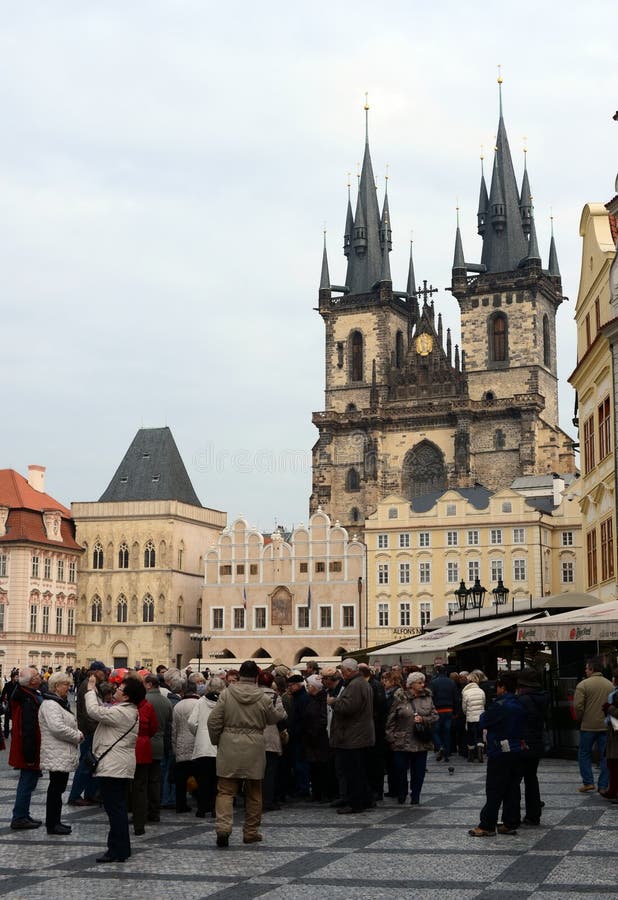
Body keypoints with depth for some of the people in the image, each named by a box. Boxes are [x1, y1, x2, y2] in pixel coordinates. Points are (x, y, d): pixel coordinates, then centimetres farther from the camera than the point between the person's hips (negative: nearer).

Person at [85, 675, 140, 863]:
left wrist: (90, 690, -10)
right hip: (121, 767, 11)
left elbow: (95, 711, -23)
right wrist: (94, 691, 16)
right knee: (118, 808, 16)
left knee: (115, 809, -7)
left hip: (112, 767, -11)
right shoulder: (130, 711, 14)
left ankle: (118, 851, -4)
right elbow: (102, 711, 22)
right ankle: (121, 849, 23)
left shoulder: (121, 712, -19)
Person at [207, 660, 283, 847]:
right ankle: (251, 832, 20)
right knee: (253, 793, 14)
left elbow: (213, 721, -4)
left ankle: (223, 827, -17)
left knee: (226, 790, 2)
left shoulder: (226, 694, -5)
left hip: (229, 748, 0)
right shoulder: (262, 698, -4)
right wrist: (281, 711, 34)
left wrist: (216, 741, 12)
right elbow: (273, 717, 12)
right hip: (254, 750, 0)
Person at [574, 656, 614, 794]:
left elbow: (578, 706, -14)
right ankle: (603, 786, 8)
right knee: (605, 756, 8)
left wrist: (580, 719, 2)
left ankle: (588, 782, 5)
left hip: (588, 726, -3)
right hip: (606, 726, 3)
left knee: (584, 754, 11)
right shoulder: (610, 685, 4)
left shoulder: (583, 684, -9)